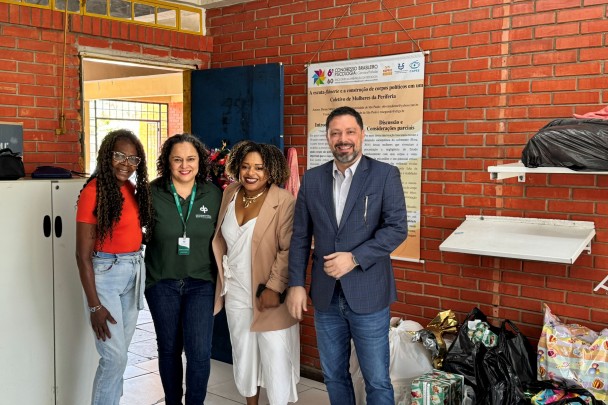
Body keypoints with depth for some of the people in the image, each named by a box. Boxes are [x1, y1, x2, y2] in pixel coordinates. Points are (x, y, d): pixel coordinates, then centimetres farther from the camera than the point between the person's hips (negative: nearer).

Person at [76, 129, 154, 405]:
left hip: (134, 272, 7)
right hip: (105, 274, -7)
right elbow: (83, 254, -15)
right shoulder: (94, 191, -15)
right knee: (114, 356, -3)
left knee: (119, 352, 15)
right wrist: (95, 305, -16)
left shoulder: (132, 189, 6)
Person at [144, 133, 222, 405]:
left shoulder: (214, 195, -4)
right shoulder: (152, 193, -7)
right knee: (169, 349, 14)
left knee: (199, 351, -6)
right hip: (162, 283, 0)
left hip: (201, 283, 0)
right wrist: (156, 239, -6)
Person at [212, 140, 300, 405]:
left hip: (269, 295, -6)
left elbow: (289, 250, -17)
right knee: (243, 354, 18)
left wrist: (274, 287, -22)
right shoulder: (230, 194, 5)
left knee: (276, 359, 1)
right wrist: (223, 279, 12)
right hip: (236, 293, 6)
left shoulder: (283, 201, -14)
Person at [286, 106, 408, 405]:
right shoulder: (312, 179, 6)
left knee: (377, 381, 5)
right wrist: (296, 284, 2)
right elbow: (300, 237, 8)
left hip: (368, 295, -3)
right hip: (325, 296, 4)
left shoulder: (385, 175, -4)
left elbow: (397, 228, -11)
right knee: (333, 377, 16)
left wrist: (354, 258, -19)